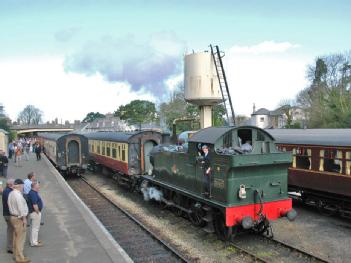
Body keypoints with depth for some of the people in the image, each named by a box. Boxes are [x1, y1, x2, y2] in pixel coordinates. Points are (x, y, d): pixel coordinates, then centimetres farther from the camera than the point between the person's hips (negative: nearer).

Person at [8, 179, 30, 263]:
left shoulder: (11, 194, 8)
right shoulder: (18, 195, -23)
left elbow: (11, 205, 12)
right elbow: (21, 208, -23)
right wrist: (24, 218, -16)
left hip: (13, 216, 10)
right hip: (19, 218, -10)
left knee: (16, 237, 19)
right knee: (20, 238, -1)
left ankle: (16, 254, 30)